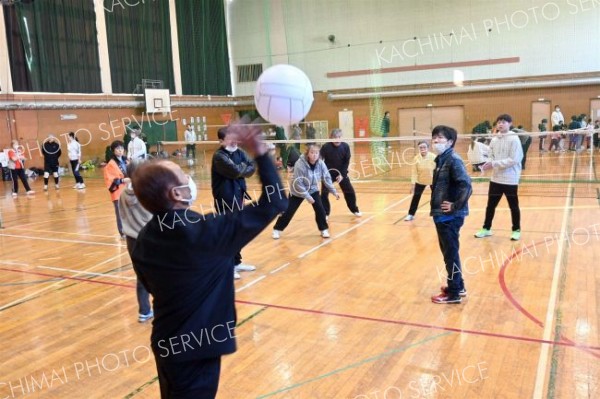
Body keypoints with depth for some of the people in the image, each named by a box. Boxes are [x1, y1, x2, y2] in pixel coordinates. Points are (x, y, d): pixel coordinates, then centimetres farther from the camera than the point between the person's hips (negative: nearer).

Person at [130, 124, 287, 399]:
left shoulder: (143, 239, -5)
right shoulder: (207, 232, -27)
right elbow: (274, 203, -22)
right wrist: (260, 154, -18)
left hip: (166, 343, 7)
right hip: (196, 348, -7)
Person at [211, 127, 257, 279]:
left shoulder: (239, 152, 7)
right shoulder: (219, 156, -17)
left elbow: (253, 167, -1)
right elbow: (236, 171, -27)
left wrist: (241, 170, -16)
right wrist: (244, 166, -8)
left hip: (238, 195, 8)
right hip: (225, 197, -8)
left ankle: (236, 262, 30)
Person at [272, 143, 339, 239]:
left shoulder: (321, 164, -17)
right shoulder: (300, 164, -32)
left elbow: (327, 178, -7)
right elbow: (298, 183, -30)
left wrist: (334, 191, -9)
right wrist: (307, 197, -28)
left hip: (313, 190, 4)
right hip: (297, 191, -4)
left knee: (320, 209, -7)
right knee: (289, 211, 1)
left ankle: (324, 230, 11)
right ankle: (277, 229, 17)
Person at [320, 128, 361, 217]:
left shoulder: (345, 146, -14)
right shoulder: (326, 147, -20)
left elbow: (347, 162, -8)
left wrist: (342, 174, -15)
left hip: (341, 173, 2)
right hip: (328, 173, -2)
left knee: (350, 191, 6)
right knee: (324, 193, -7)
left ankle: (354, 210, 27)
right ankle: (325, 213, 9)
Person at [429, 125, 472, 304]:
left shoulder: (453, 160, -16)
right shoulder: (441, 160, 11)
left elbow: (466, 185, -26)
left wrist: (456, 206, -21)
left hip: (450, 216, -9)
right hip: (441, 215, 9)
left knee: (451, 253, 1)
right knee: (448, 252, 19)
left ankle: (454, 293, 12)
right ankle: (458, 286, 33)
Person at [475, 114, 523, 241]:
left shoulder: (514, 139, -12)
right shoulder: (494, 140, 5)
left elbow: (513, 160, -19)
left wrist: (494, 164, -23)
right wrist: (488, 164, -13)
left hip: (510, 179, -5)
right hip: (496, 178, 5)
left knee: (513, 206, 9)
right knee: (490, 205, 12)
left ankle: (516, 230, 23)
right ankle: (486, 228, 25)